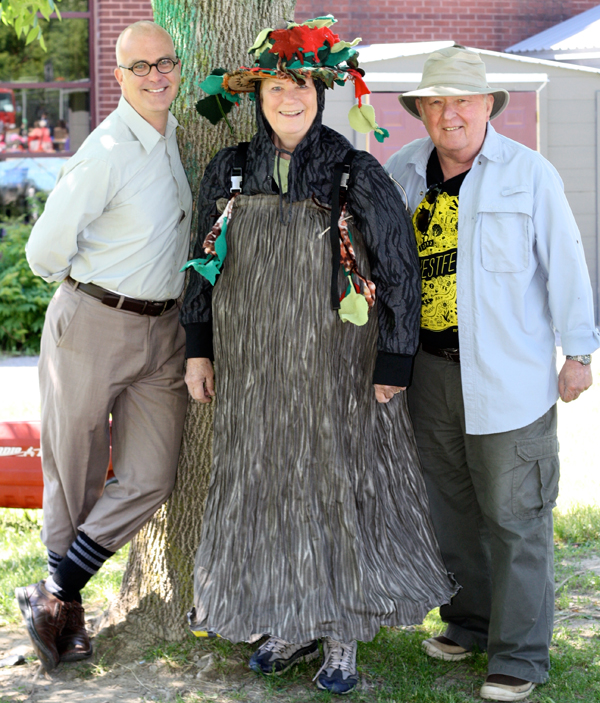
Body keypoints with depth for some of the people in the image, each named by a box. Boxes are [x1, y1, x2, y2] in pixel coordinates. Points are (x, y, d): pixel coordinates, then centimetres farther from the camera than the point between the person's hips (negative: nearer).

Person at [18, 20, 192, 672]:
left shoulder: (176, 134, 6)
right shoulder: (107, 153, -18)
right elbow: (46, 250, -14)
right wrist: (93, 285, 3)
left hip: (163, 329, 7)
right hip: (94, 325, -7)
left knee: (150, 478, 2)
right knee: (74, 476, 7)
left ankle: (54, 593, 13)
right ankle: (66, 608, 24)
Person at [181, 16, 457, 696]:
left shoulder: (357, 175, -8)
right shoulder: (228, 173, 3)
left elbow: (399, 271, -6)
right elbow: (203, 263, 12)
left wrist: (392, 366, -8)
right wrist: (197, 349, 9)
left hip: (335, 367, -3)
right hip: (253, 370, 4)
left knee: (338, 490, 3)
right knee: (267, 491, 10)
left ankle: (342, 639, 18)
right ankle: (293, 626, 27)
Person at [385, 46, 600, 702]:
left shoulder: (529, 173, -5)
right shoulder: (402, 172, 8)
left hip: (508, 375, -5)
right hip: (429, 371, 5)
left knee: (515, 517, -1)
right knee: (451, 507, 15)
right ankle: (469, 622, 32)